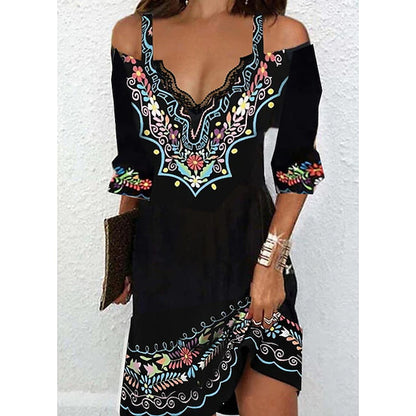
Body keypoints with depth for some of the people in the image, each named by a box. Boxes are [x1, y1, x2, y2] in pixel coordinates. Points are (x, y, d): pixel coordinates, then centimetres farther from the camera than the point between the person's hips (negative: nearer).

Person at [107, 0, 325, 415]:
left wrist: (271, 258, -9)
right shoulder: (132, 33, 6)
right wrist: (121, 257, 10)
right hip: (163, 254, 2)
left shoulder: (284, 35, 0)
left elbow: (298, 165, 0)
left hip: (251, 244, -1)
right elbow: (133, 163, 9)